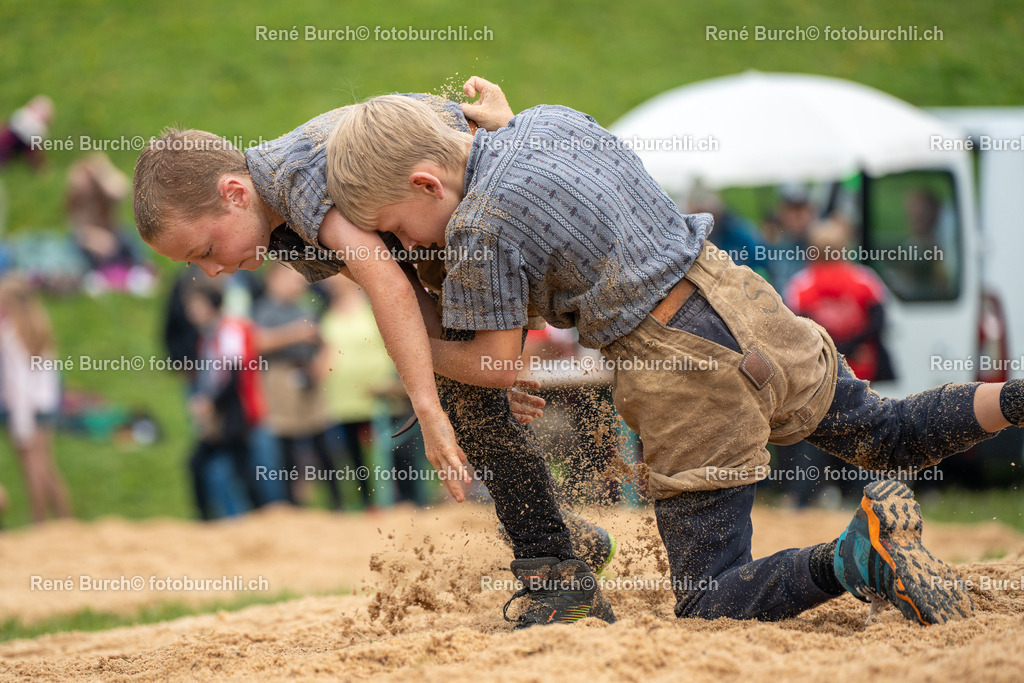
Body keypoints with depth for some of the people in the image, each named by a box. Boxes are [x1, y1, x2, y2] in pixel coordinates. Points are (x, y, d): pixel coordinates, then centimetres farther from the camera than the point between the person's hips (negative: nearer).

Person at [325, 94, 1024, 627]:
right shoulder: (553, 119, 8)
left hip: (689, 376, -8)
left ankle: (860, 554, -24)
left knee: (712, 606, 0)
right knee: (887, 436, 26)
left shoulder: (479, 231, -15)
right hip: (741, 305, 8)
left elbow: (497, 364, -4)